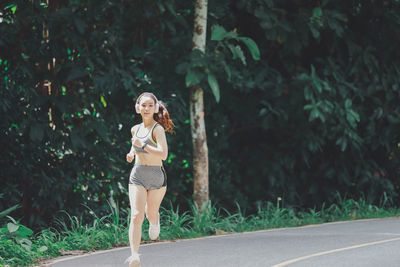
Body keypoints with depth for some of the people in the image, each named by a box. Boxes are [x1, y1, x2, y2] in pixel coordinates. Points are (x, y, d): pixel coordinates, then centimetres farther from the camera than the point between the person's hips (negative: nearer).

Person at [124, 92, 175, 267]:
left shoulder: (158, 129, -11)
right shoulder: (136, 129, 7)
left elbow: (163, 154, -24)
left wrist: (143, 145, -22)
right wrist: (131, 154, 11)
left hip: (157, 176, -3)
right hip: (137, 176, 3)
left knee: (151, 214, 15)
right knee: (136, 215, -14)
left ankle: (154, 223, 54)